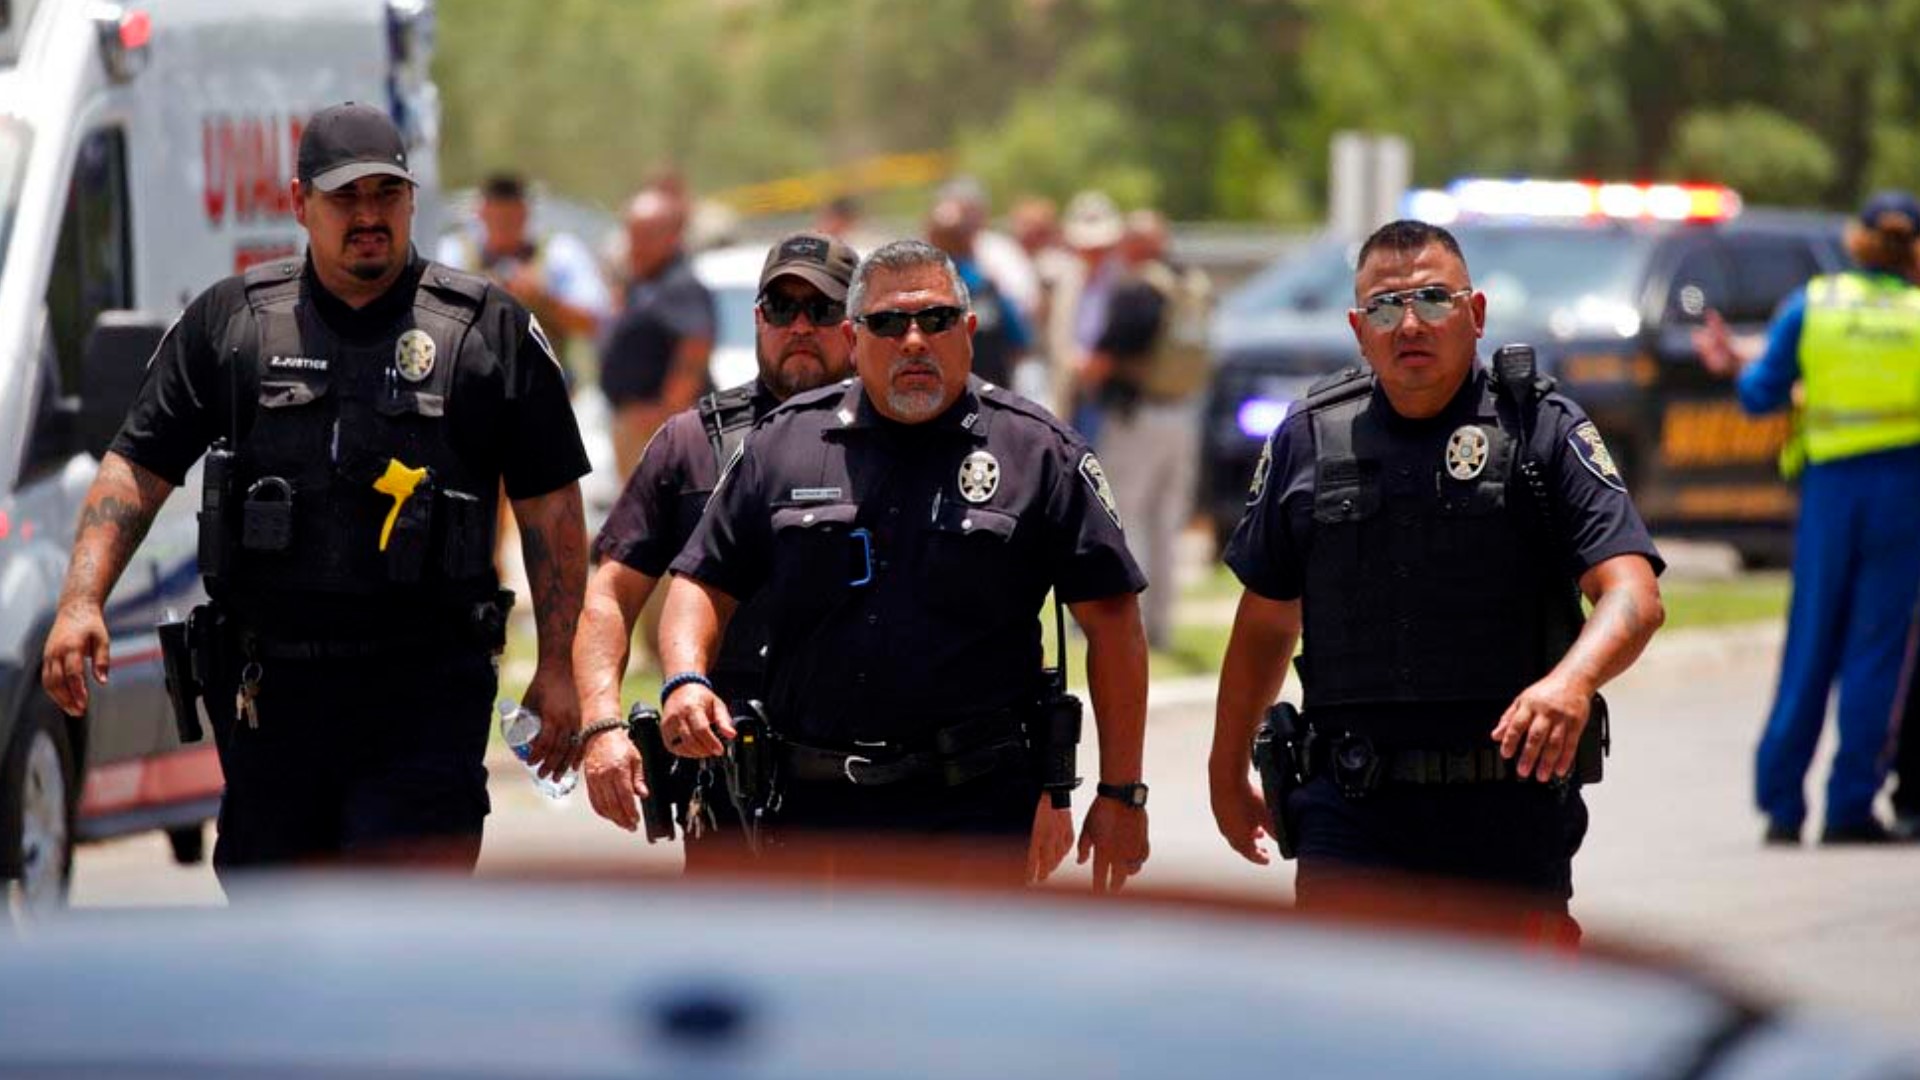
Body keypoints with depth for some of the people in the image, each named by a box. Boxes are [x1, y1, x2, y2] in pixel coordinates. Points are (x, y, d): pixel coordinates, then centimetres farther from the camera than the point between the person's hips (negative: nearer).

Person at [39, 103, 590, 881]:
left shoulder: (492, 332, 5)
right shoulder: (227, 321, 9)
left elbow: (550, 503, 6)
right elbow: (138, 467, 8)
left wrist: (555, 668, 1)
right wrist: (82, 601, -5)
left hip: (425, 696, -3)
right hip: (268, 691, 3)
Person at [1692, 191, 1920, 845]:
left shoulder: (1809, 306, 3)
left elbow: (1761, 397, 4)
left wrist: (1732, 369, 22)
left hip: (1831, 485, 1)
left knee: (1810, 647, 8)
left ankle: (1781, 804, 8)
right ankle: (1850, 808, -1)